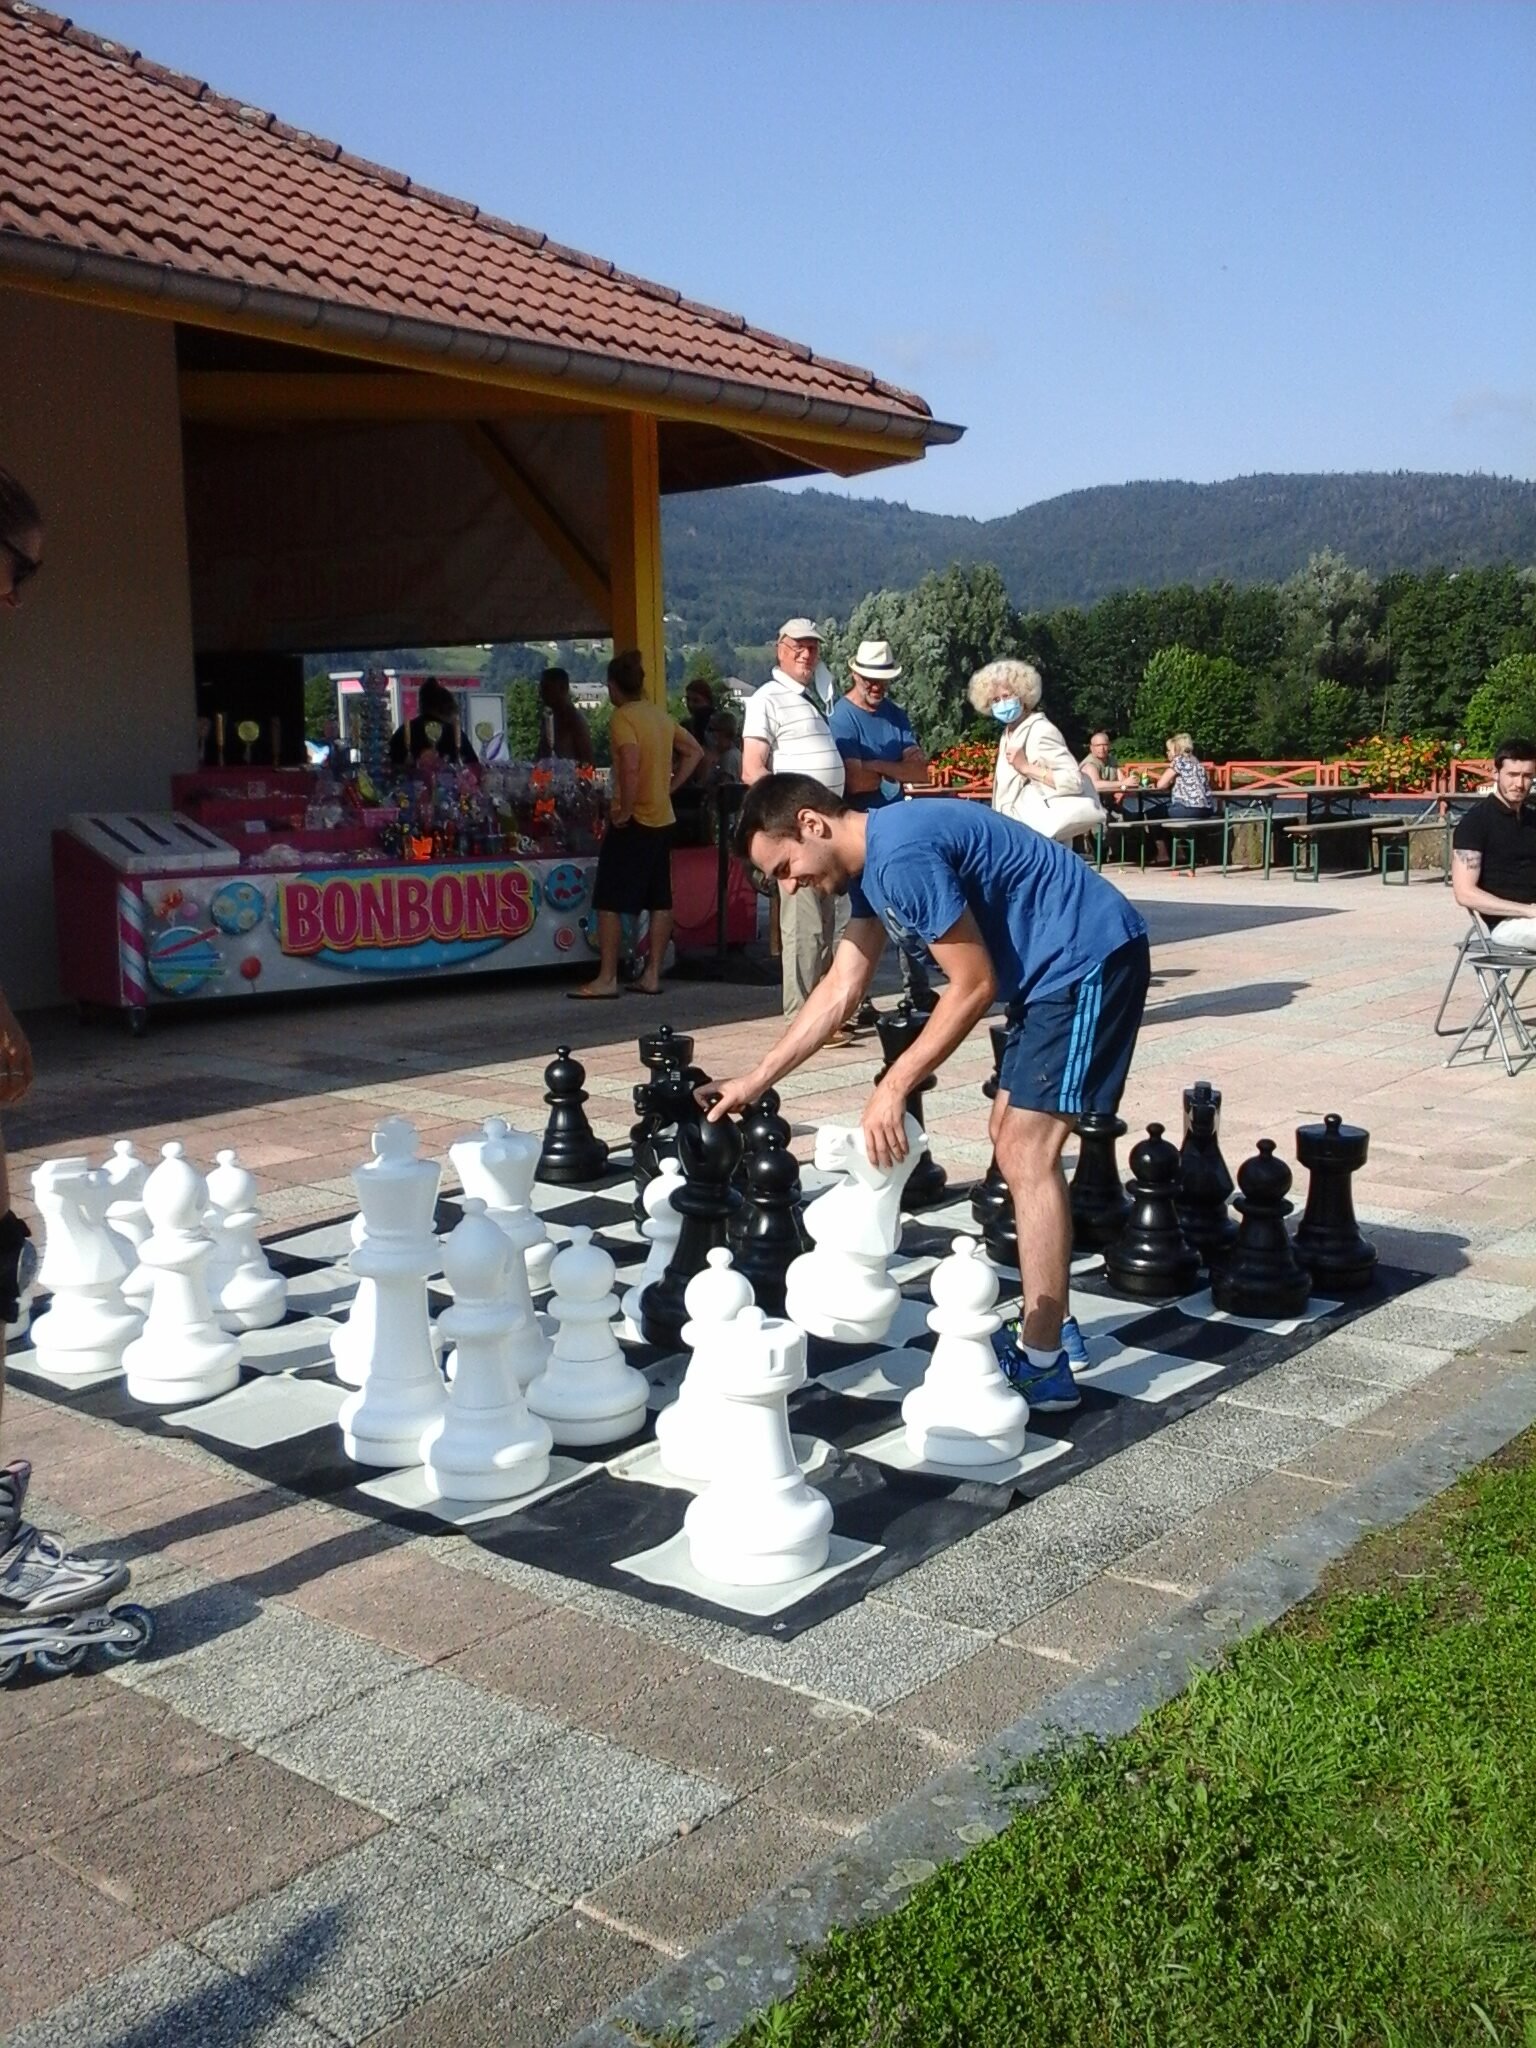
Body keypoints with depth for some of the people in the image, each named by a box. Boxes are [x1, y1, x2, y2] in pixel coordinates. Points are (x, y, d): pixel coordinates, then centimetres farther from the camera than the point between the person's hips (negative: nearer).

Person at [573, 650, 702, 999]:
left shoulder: (623, 717, -13)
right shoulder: (661, 714, 11)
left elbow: (631, 767, -26)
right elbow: (694, 751, 20)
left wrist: (624, 811, -18)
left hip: (633, 821, -8)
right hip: (663, 818, 8)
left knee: (609, 901, -2)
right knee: (659, 900, 9)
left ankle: (607, 979, -2)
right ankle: (652, 975, 14)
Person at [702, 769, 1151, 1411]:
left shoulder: (902, 855, -23)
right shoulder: (869, 863, 8)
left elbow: (974, 985, -19)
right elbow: (839, 991, 13)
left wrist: (894, 1088, -14)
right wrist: (754, 1081, 13)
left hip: (1090, 957, -11)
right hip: (1056, 971, 11)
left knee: (1027, 1153, -11)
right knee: (1012, 1141, 14)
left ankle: (1043, 1367, -6)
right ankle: (1047, 1327, 22)